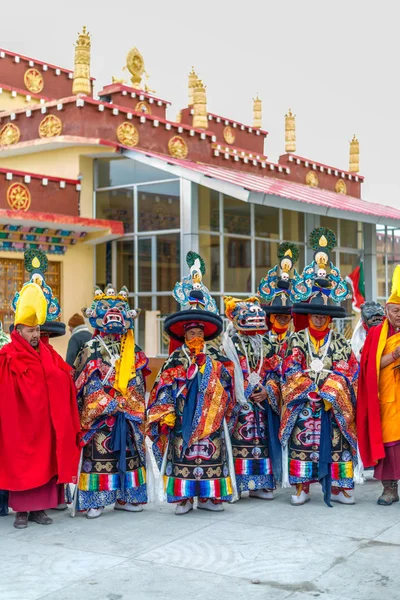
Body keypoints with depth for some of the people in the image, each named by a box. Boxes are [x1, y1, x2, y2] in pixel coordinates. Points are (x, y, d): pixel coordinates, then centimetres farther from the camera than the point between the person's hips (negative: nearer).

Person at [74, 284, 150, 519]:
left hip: (128, 414, 4)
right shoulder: (91, 349, 0)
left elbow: (138, 382, 11)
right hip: (99, 414, -4)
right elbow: (80, 382, -3)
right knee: (98, 453, -4)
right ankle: (95, 499, 2)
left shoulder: (133, 350, 10)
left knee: (128, 452, 7)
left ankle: (125, 496, 17)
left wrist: (137, 408, 0)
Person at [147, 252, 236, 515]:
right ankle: (183, 496, 5)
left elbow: (226, 389, 12)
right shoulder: (175, 360, 4)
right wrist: (166, 414, -10)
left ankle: (208, 495, 11)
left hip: (211, 420, 2)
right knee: (182, 453, -3)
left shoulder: (217, 360, 9)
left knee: (211, 452, 2)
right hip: (183, 420, -2)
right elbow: (163, 389, -1)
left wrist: (224, 414, 6)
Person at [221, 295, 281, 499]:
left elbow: (275, 371, 11)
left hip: (262, 401, 5)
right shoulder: (230, 344, -1)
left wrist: (267, 391, -6)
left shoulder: (264, 344, 13)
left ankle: (259, 484, 13)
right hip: (238, 404, -5)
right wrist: (240, 398, -14)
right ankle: (234, 485, -2)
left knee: (261, 440, 6)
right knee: (238, 441, -7)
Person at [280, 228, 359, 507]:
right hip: (303, 401, -1)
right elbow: (290, 370, -4)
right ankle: (301, 487, 6)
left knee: (335, 441, 2)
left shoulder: (339, 341, 8)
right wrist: (315, 381, -13)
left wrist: (326, 379, -13)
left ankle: (337, 487, 9)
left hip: (334, 401, 1)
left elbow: (351, 368, -1)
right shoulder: (297, 340, 6)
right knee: (302, 440, -1)